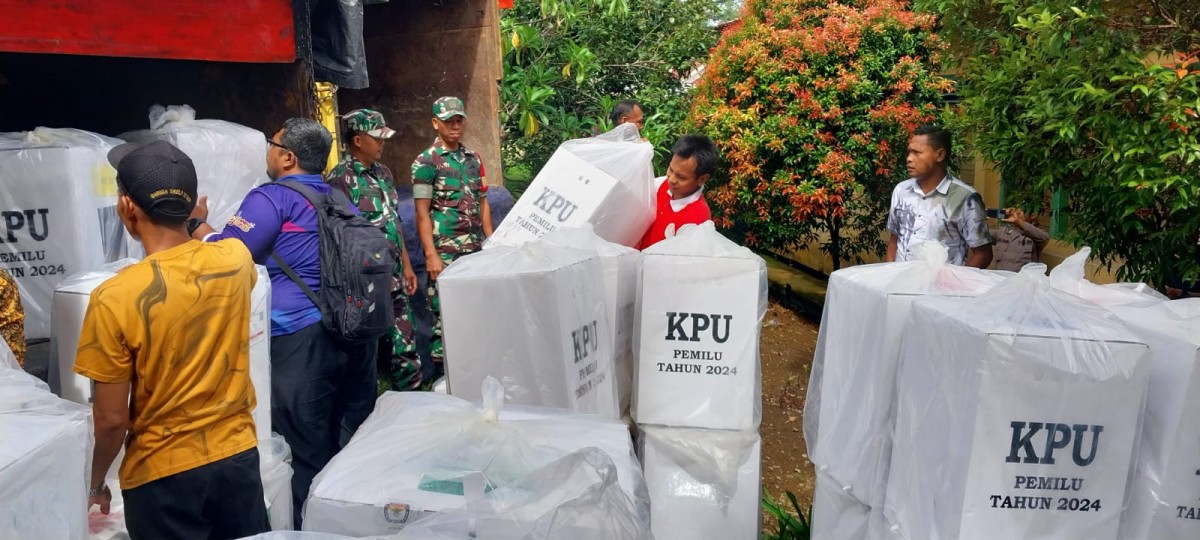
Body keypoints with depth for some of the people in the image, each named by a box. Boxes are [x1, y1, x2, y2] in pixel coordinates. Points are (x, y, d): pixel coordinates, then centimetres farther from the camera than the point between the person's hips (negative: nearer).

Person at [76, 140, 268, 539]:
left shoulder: (115, 298, -20)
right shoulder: (235, 259, -10)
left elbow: (112, 419, -12)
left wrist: (95, 483, 4)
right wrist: (198, 223, 33)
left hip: (163, 475, -4)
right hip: (237, 456, 4)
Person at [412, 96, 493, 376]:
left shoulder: (473, 158, 13)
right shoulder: (426, 162, -4)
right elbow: (422, 213, -8)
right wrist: (431, 255, -15)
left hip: (475, 248, 5)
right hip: (445, 251, -5)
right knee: (445, 313, -3)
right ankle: (441, 375, 8)